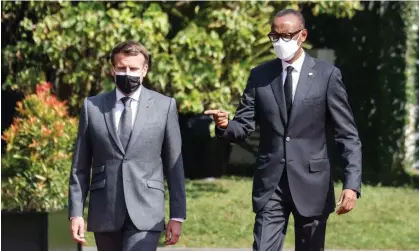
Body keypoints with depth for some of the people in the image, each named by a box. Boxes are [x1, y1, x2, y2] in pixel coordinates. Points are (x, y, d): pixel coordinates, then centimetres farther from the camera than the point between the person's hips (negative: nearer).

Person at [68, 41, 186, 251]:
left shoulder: (164, 106, 3)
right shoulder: (92, 107, 6)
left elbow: (174, 165, 4)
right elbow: (80, 166, 8)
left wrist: (177, 215, 1)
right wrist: (76, 213, 1)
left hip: (145, 212, -2)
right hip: (105, 212, 2)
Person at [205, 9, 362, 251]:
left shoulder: (327, 75, -2)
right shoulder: (260, 75, 5)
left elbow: (348, 135, -4)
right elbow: (244, 126, 3)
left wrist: (352, 184, -13)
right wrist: (225, 125, -21)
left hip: (311, 183, -1)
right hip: (270, 184, 1)